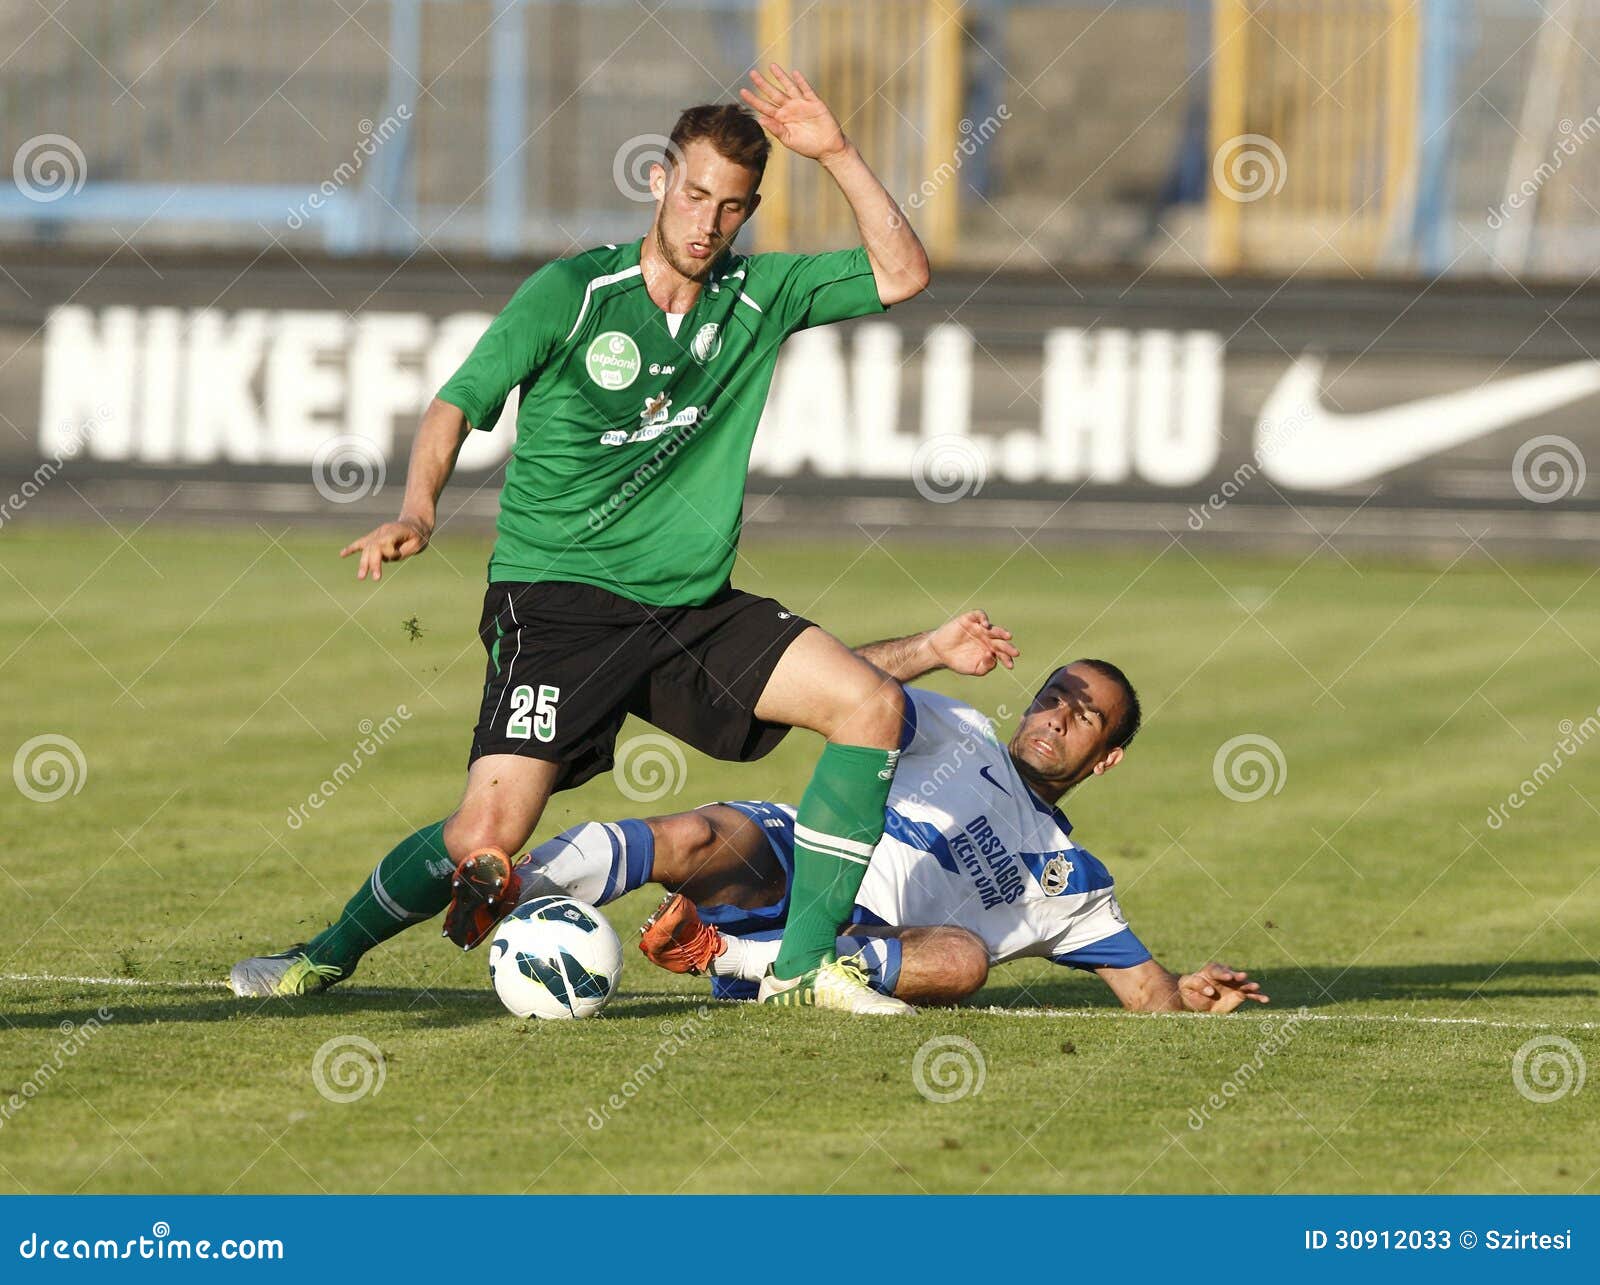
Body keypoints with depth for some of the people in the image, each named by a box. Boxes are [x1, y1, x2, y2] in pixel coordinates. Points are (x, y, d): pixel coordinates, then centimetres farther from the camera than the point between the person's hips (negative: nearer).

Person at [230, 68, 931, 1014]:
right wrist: (419, 509, -25)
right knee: (486, 838, -17)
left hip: (692, 606, 5)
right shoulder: (571, 294, -6)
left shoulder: (760, 297, 7)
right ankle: (333, 954, 12)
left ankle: (804, 964, -4)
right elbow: (461, 403, -7)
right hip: (557, 603, -5)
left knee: (872, 703, -12)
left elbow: (902, 274, 6)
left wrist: (837, 153, -5)